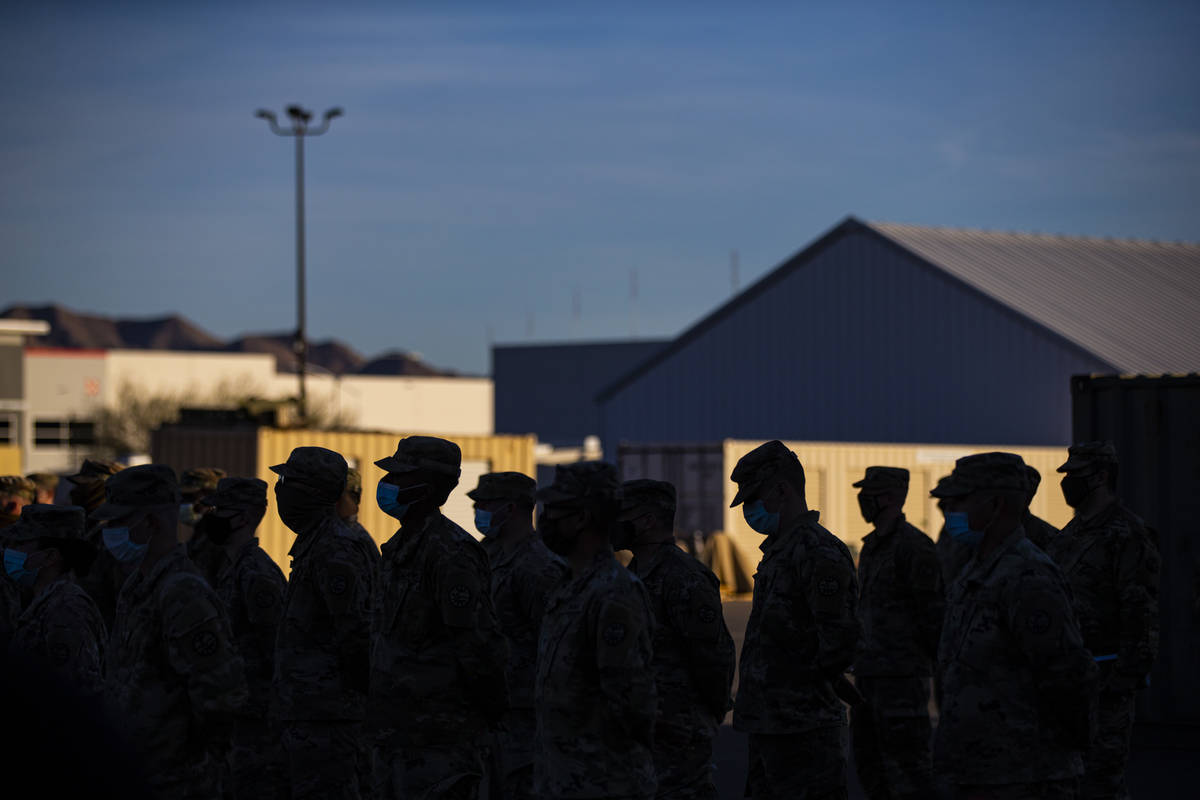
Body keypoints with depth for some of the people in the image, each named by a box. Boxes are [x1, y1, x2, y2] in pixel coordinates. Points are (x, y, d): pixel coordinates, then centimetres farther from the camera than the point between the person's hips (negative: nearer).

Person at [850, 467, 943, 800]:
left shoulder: (914, 546, -13)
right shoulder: (871, 547, 16)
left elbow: (934, 613, -14)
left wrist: (944, 670, -13)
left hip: (902, 673, -9)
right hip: (868, 672, 9)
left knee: (905, 763, -8)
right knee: (870, 763, 12)